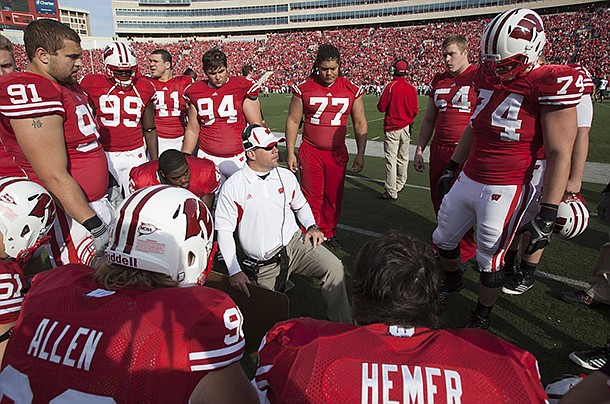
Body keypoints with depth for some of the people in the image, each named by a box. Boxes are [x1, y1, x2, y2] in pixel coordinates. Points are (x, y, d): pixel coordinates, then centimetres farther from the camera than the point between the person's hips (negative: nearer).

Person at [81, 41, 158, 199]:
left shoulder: (144, 88, 5)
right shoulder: (92, 85, -1)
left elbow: (150, 129, 12)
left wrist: (155, 161, 10)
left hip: (136, 154, 2)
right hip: (106, 155, -2)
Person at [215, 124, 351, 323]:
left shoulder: (286, 176, 7)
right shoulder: (232, 187, -6)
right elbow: (224, 231, -4)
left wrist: (312, 226, 3)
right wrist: (234, 271, -10)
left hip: (295, 243, 2)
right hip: (264, 266, -2)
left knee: (334, 267, -22)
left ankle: (342, 328, -8)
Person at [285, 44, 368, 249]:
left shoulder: (352, 90, 3)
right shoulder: (303, 89, -2)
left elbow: (360, 123, 8)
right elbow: (292, 121, 2)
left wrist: (360, 154, 4)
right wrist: (290, 153, -1)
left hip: (338, 153, 2)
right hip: (310, 153, -2)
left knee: (334, 197, 9)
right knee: (311, 197, 0)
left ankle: (328, 233, 27)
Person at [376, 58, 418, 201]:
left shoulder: (390, 86, -13)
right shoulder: (412, 88, 1)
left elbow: (381, 107, -9)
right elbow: (415, 110, 6)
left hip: (392, 128, -5)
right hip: (406, 127, 5)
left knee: (391, 159, -4)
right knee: (403, 158, 17)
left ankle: (391, 192, -5)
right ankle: (400, 184, 32)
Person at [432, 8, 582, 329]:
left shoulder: (550, 85, -16)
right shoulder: (488, 79, 4)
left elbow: (559, 155, -16)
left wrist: (547, 215, -18)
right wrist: (451, 168, 22)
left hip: (505, 191, -7)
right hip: (468, 180, 7)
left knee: (490, 264, 8)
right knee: (443, 240, 20)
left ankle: (481, 318, 33)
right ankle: (452, 282, 50)